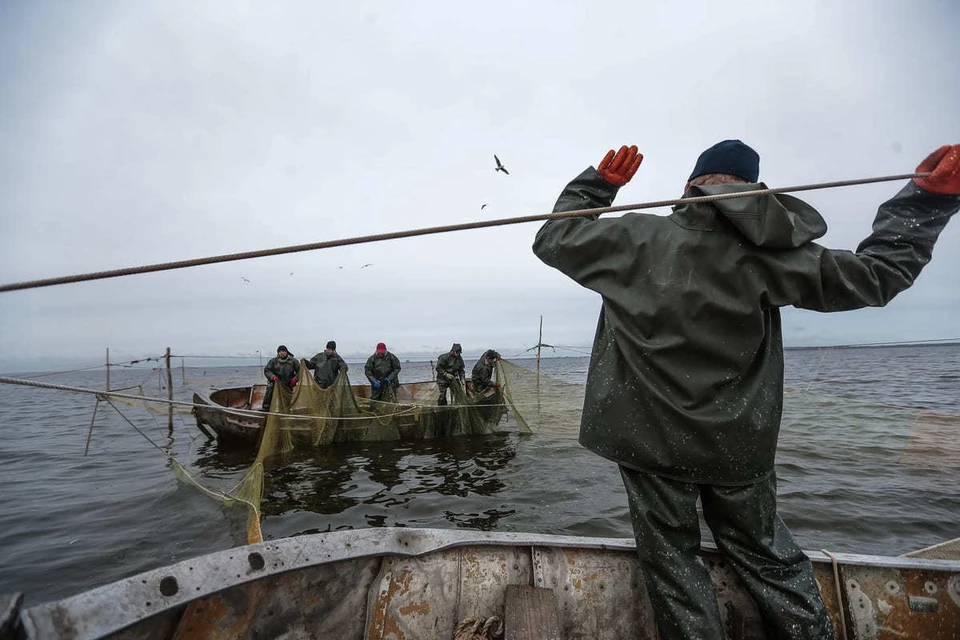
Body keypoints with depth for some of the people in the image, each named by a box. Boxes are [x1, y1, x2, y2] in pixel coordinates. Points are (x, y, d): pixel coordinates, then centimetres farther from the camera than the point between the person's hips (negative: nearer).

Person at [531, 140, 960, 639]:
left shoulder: (636, 236, -7)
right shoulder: (767, 251, -4)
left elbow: (552, 238, 3)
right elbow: (878, 273, 4)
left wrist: (598, 182, 12)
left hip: (650, 437, -2)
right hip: (740, 443, 3)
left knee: (672, 556, 12)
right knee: (763, 548, 23)